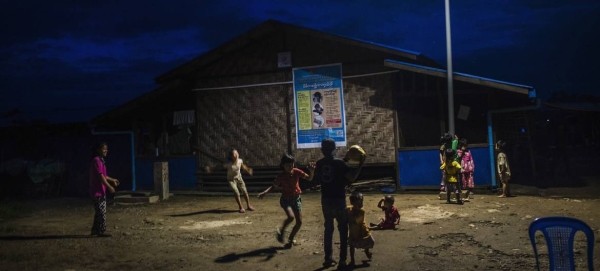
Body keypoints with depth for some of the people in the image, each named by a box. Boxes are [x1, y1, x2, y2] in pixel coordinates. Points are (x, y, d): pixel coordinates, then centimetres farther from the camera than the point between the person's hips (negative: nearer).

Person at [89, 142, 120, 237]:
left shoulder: (100, 160, 15)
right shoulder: (97, 161, -17)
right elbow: (100, 177, -21)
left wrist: (112, 180, 21)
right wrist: (109, 187, -19)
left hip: (100, 190, 10)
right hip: (98, 191, -10)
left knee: (99, 211, 16)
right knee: (101, 212, -6)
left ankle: (95, 229, 24)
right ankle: (101, 231, -1)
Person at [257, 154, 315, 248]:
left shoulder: (296, 172, -11)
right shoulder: (281, 176, -13)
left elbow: (309, 178, -12)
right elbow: (274, 186, 0)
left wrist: (312, 171, -33)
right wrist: (264, 192, -16)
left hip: (296, 199, 3)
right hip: (286, 200, -3)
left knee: (299, 222, 1)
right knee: (291, 216, -29)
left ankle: (291, 239, 24)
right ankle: (281, 231, -1)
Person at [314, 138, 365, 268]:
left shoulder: (319, 163, 2)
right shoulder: (339, 162, -12)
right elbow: (352, 177, -18)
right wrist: (360, 164, -11)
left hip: (325, 200, 4)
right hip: (339, 200, -4)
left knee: (328, 229, 14)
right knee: (343, 230, 7)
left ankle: (328, 258, 15)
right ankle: (342, 259, 5)